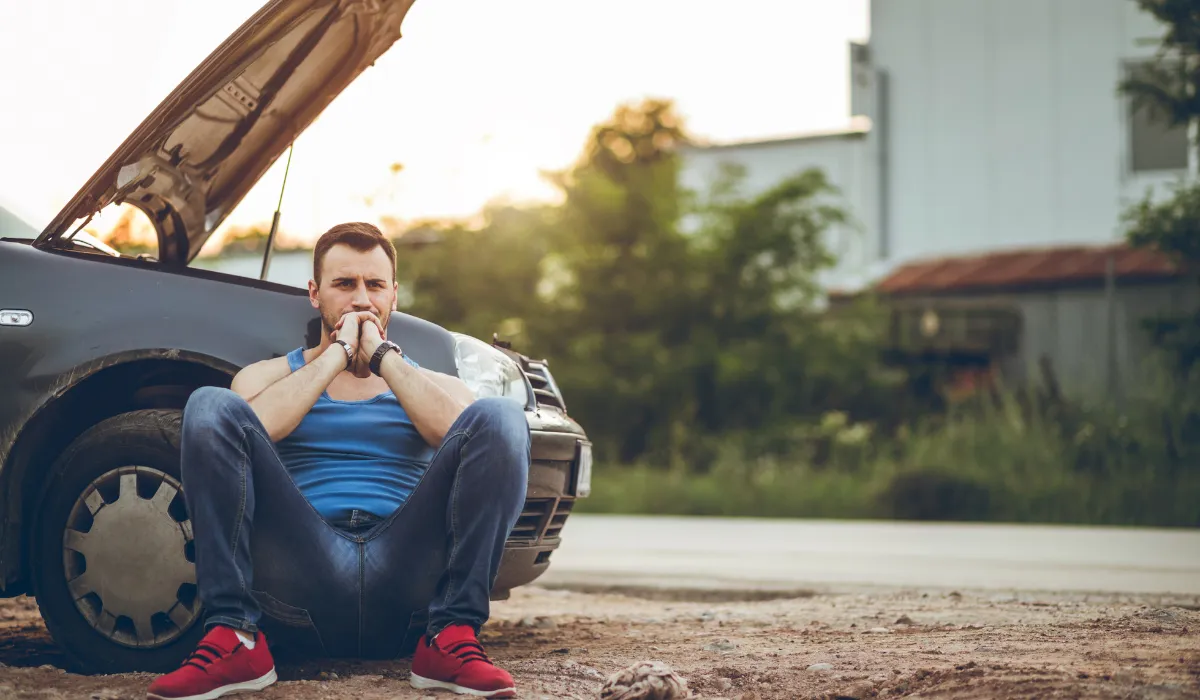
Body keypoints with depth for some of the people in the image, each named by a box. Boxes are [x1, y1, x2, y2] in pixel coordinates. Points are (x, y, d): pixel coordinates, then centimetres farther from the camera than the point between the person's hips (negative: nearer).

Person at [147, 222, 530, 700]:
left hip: (403, 566, 1)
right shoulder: (270, 375, 20)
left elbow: (463, 436, -5)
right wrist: (337, 353, 0)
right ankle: (232, 638, -21)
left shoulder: (435, 386, 22)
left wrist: (383, 356, -1)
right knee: (211, 406, -18)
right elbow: (251, 430, -7)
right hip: (302, 566, 0)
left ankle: (452, 638, -21)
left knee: (499, 417, -19)